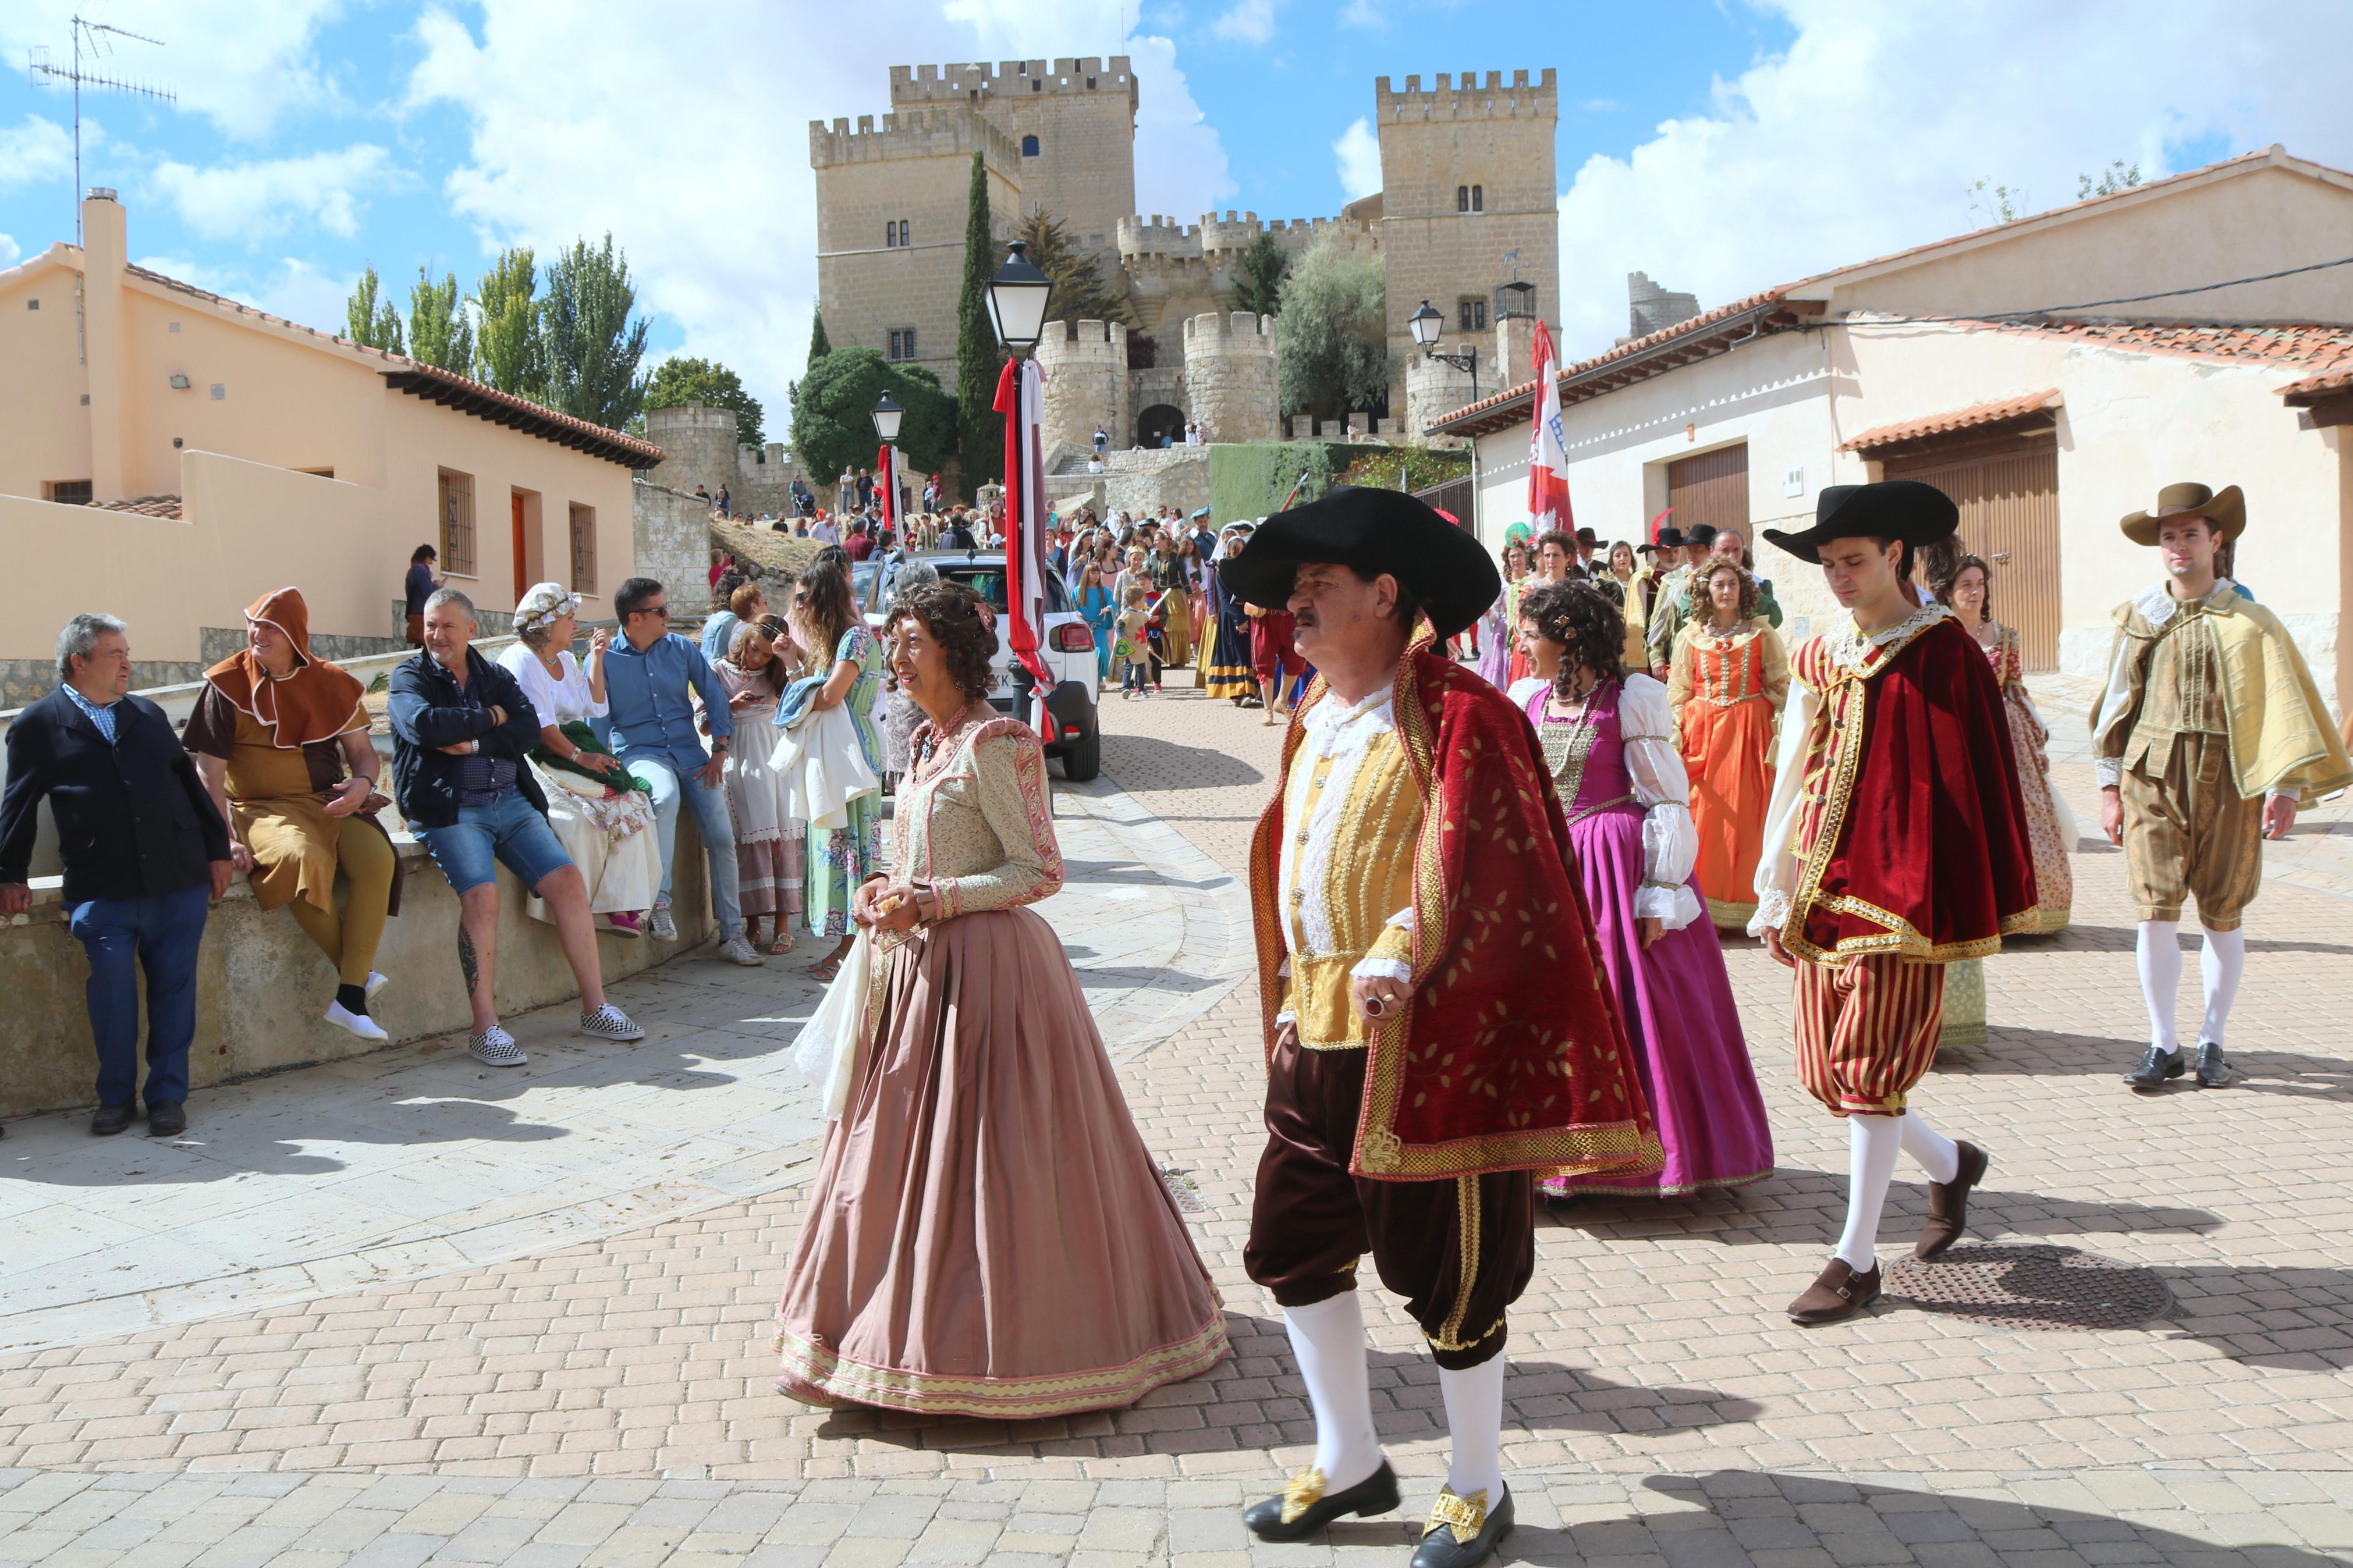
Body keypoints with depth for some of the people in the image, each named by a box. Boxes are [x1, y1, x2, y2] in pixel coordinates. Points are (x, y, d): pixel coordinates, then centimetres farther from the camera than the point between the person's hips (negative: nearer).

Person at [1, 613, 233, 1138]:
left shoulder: (149, 715, 18)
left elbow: (189, 783, 19)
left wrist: (217, 850, 14)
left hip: (177, 883, 3)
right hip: (101, 892, -3)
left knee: (174, 986, 2)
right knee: (110, 982, -14)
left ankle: (167, 1095, 12)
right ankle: (115, 1095, 5)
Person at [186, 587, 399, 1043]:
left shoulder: (330, 684, 8)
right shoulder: (228, 684, -1)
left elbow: (364, 752, 13)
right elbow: (208, 770, -3)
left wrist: (363, 782, -11)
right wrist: (225, 839, -13)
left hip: (330, 802, 3)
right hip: (261, 808, -3)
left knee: (377, 858, -29)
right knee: (303, 857, -37)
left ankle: (350, 997, -27)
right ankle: (357, 971, -17)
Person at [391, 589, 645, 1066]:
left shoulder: (494, 676, 17)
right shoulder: (410, 676, 6)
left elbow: (529, 729, 0)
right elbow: (423, 725, -16)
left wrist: (474, 744, -14)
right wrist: (489, 718, -5)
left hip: (510, 801, 5)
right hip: (448, 808, -4)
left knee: (568, 880, -10)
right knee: (481, 895, -28)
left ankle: (595, 1007, -1)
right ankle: (484, 1027, -22)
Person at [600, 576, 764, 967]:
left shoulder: (680, 648, 7)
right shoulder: (606, 660, -2)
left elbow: (714, 695, 11)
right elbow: (598, 722, 0)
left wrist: (720, 750, 2)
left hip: (689, 752, 4)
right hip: (639, 752, -4)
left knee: (722, 838, -7)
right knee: (666, 795, -39)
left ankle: (732, 935, 2)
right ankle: (659, 903, -36)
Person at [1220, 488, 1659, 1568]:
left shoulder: (1460, 719, -12)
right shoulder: (1316, 722, 14)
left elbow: (1460, 853, -24)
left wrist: (1399, 953, -38)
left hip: (1425, 1040, -8)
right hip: (1317, 1036, 8)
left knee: (1448, 1274, 5)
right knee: (1292, 1248, 13)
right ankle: (1350, 1464, 32)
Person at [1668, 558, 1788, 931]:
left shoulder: (1762, 633, 6)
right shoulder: (1690, 637, 9)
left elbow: (1780, 686, 4)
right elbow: (1678, 692, 10)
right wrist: (1675, 737, 0)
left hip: (1750, 729, -1)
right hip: (1702, 730, 1)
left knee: (1745, 813, -3)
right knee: (1702, 814, -2)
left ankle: (1738, 906, 5)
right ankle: (1703, 907, 6)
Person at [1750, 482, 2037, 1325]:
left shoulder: (1944, 654, -7)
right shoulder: (1819, 655, 10)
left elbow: (1976, 781, -8)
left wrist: (1979, 905, -10)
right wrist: (1775, 888, 12)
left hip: (1900, 887, -6)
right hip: (1824, 885, 6)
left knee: (1868, 1069, -4)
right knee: (1826, 1067, 10)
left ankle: (1857, 1258, 9)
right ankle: (1949, 1164, 36)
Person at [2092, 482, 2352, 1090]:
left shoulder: (2249, 622, 2)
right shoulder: (2139, 617, 8)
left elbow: (2285, 704, -1)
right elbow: (2118, 703, 13)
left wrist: (2287, 786, -10)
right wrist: (2110, 786, 9)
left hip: (2227, 778, -1)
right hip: (2152, 777, 1)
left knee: (2223, 917, 5)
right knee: (2155, 913, -5)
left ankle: (2212, 1042, 19)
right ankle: (2163, 1045, 6)